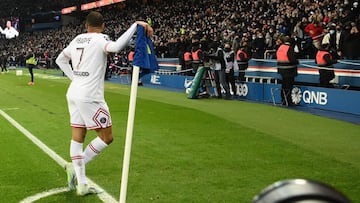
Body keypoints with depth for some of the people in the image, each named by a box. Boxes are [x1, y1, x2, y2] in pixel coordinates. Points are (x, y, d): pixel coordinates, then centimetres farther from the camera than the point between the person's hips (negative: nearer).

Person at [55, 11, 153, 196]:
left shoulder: (77, 39, 12)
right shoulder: (100, 39, -8)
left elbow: (60, 59, 24)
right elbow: (116, 47, -31)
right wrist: (136, 24, -28)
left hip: (73, 93, 8)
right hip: (89, 96, -8)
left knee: (77, 137, 9)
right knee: (106, 138, 4)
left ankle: (81, 184, 11)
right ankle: (76, 167, 0)